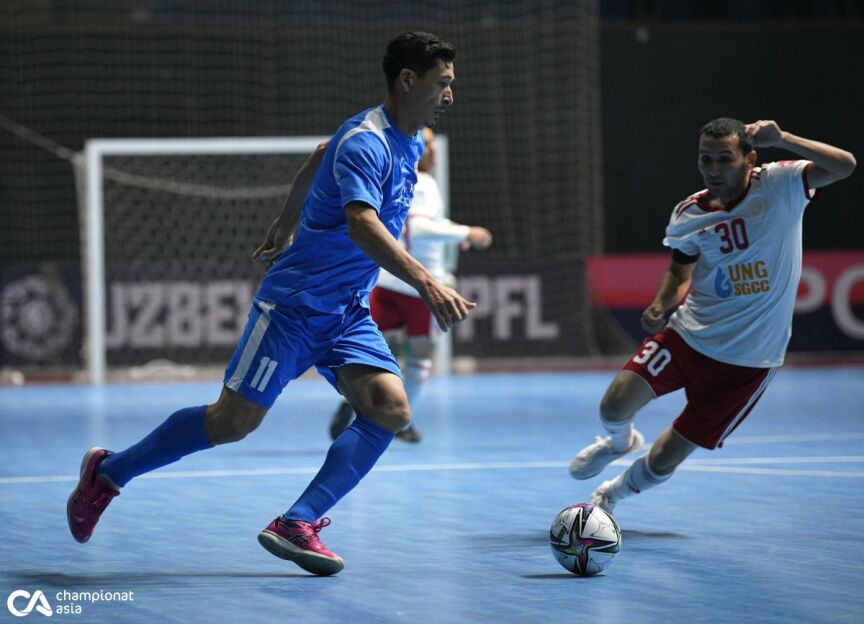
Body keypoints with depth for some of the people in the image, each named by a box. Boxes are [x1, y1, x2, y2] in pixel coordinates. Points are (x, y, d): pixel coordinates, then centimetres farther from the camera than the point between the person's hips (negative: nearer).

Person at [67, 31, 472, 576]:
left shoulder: (410, 142, 9)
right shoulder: (365, 141, -21)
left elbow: (317, 161, 27)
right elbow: (362, 224, -38)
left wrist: (288, 223, 37)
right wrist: (425, 282, -49)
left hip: (349, 313, 8)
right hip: (295, 303, -8)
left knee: (391, 409, -14)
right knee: (234, 421, -5)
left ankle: (297, 524, -17)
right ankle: (109, 472, 16)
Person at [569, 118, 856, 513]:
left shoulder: (780, 185, -14)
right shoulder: (688, 214, -3)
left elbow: (844, 165, -28)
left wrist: (781, 139, -40)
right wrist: (661, 306, -7)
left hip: (748, 359, -3)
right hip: (689, 334, 3)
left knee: (662, 462, 1)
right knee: (614, 407, -16)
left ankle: (609, 495, 36)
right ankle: (620, 442, 24)